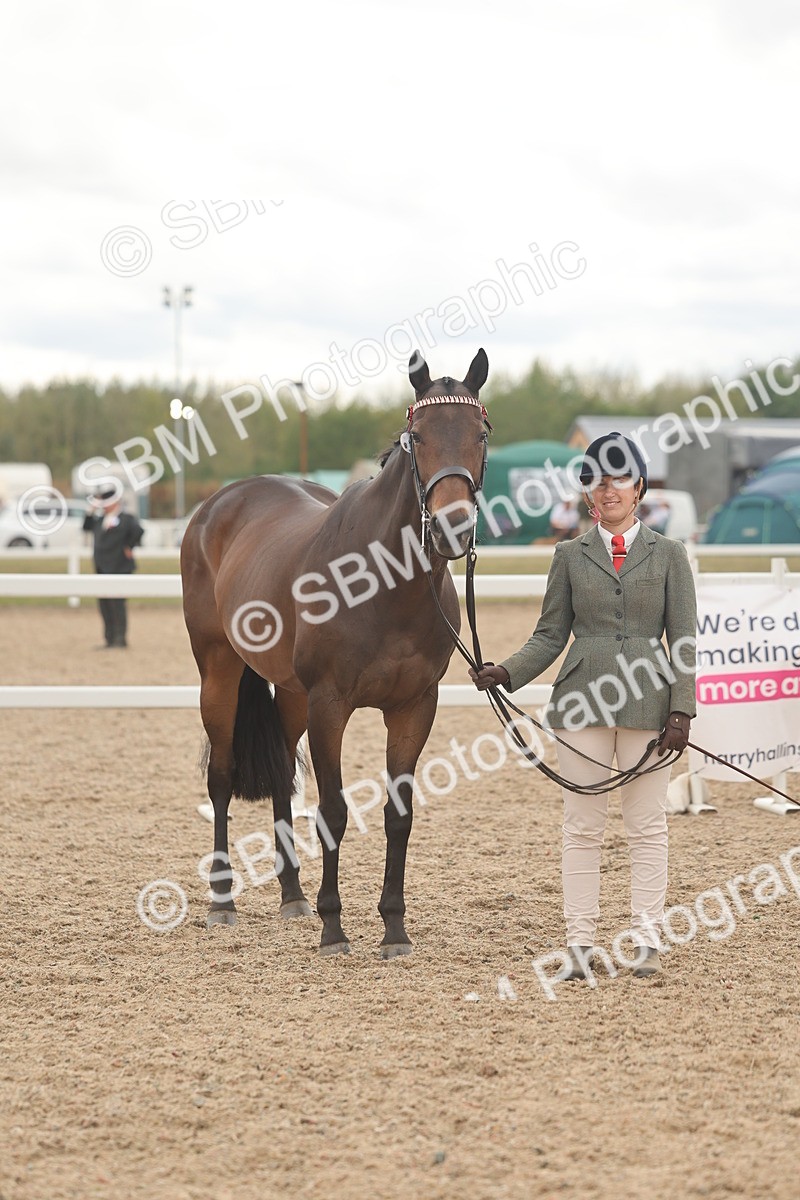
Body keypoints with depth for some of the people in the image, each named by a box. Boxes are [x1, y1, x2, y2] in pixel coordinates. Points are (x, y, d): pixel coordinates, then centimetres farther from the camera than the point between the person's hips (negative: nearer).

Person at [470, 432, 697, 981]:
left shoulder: (668, 555, 5)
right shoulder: (570, 556, 9)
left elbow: (684, 641, 2)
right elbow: (550, 636, 8)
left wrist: (680, 711, -7)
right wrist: (506, 673, -8)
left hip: (647, 702, -1)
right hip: (584, 700, 1)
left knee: (648, 826, 2)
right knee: (583, 826, 3)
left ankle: (647, 941, 8)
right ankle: (581, 943, 7)